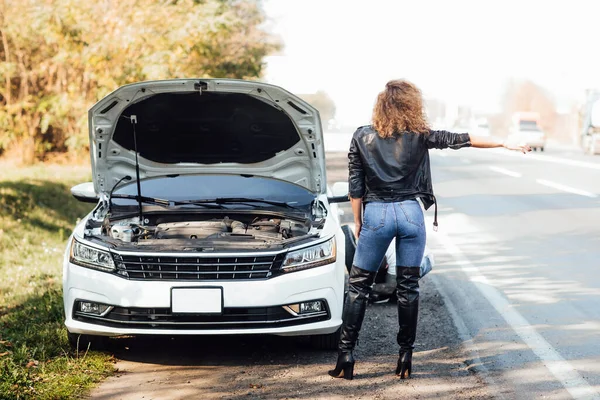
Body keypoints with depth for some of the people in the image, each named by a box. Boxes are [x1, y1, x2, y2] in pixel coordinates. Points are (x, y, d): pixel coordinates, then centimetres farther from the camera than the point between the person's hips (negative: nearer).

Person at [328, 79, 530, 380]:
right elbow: (462, 140, 3)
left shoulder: (362, 137, 1)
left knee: (358, 286, 6)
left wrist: (358, 222, 11)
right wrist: (505, 144, 9)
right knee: (408, 288, 8)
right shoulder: (419, 136, -1)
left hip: (375, 214, 0)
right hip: (410, 212, 0)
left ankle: (345, 355, 2)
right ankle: (405, 355, 11)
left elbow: (355, 186, 2)